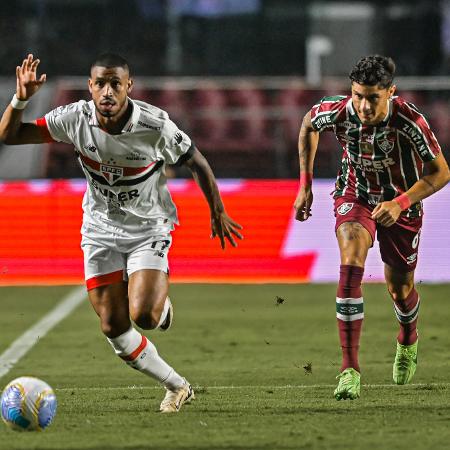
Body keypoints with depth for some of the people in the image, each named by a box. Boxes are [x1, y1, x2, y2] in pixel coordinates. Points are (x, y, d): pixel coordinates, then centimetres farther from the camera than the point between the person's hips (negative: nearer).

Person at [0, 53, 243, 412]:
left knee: (143, 315, -23)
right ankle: (178, 387, 17)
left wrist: (218, 213, 4)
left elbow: (197, 163, -6)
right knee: (113, 328, -1)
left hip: (148, 228, -3)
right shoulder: (75, 119, -16)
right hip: (100, 229, 3)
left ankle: (162, 303, 16)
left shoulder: (155, 125, -23)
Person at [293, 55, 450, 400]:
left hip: (402, 200, -1)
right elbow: (309, 124, 1)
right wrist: (305, 184, 0)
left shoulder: (408, 120, -32)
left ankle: (408, 342, 50)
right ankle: (350, 369, -24)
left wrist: (401, 203, -34)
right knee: (351, 267, -25)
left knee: (400, 288, 12)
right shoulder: (337, 111, -25)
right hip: (355, 194, 1)